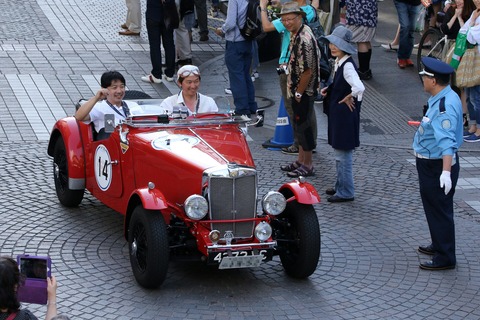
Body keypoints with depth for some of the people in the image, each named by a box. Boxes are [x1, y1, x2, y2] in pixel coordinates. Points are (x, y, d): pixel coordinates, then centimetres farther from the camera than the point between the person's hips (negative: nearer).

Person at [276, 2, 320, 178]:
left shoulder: (304, 39, -25)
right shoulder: (296, 33, 7)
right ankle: (301, 161, 30)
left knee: (303, 126, 0)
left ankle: (307, 165, 11)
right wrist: (294, 91, 16)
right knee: (299, 125, 18)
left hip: (305, 91, -10)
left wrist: (299, 93, -16)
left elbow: (307, 71, -25)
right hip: (297, 90, 10)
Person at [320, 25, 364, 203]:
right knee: (339, 152, 19)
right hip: (337, 113, 10)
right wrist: (329, 90, 6)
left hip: (345, 113, -10)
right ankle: (340, 186, 31)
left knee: (343, 154, -2)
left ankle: (346, 192, 6)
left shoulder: (348, 65, -23)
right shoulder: (338, 62, 6)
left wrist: (348, 98, -21)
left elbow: (359, 87, -38)